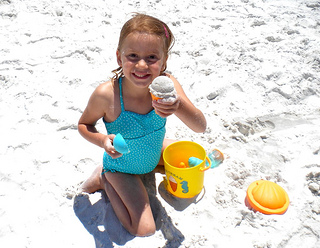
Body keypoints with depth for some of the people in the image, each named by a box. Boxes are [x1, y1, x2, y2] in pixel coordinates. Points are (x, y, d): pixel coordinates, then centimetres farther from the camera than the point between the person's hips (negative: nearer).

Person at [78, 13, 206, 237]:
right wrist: (103, 141, -34)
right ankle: (104, 178, 10)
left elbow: (201, 127, -29)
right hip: (122, 166, -4)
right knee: (144, 230, -6)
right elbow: (84, 124, -13)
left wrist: (178, 106, -49)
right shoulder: (106, 95, -34)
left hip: (155, 150, 5)